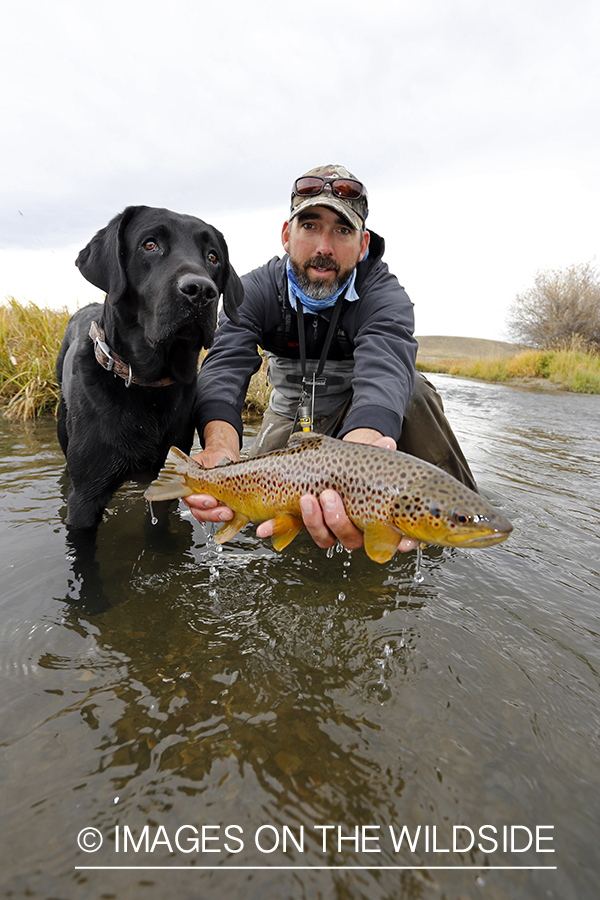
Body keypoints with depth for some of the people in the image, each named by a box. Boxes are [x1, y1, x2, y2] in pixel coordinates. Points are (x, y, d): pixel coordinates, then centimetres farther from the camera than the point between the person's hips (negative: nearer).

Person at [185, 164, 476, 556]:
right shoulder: (256, 290, -17)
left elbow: (385, 366, -46)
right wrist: (220, 447, -58)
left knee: (412, 391, -31)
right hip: (291, 415, 3)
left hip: (368, 419, -2)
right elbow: (225, 366, -34)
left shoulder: (384, 294, -24)